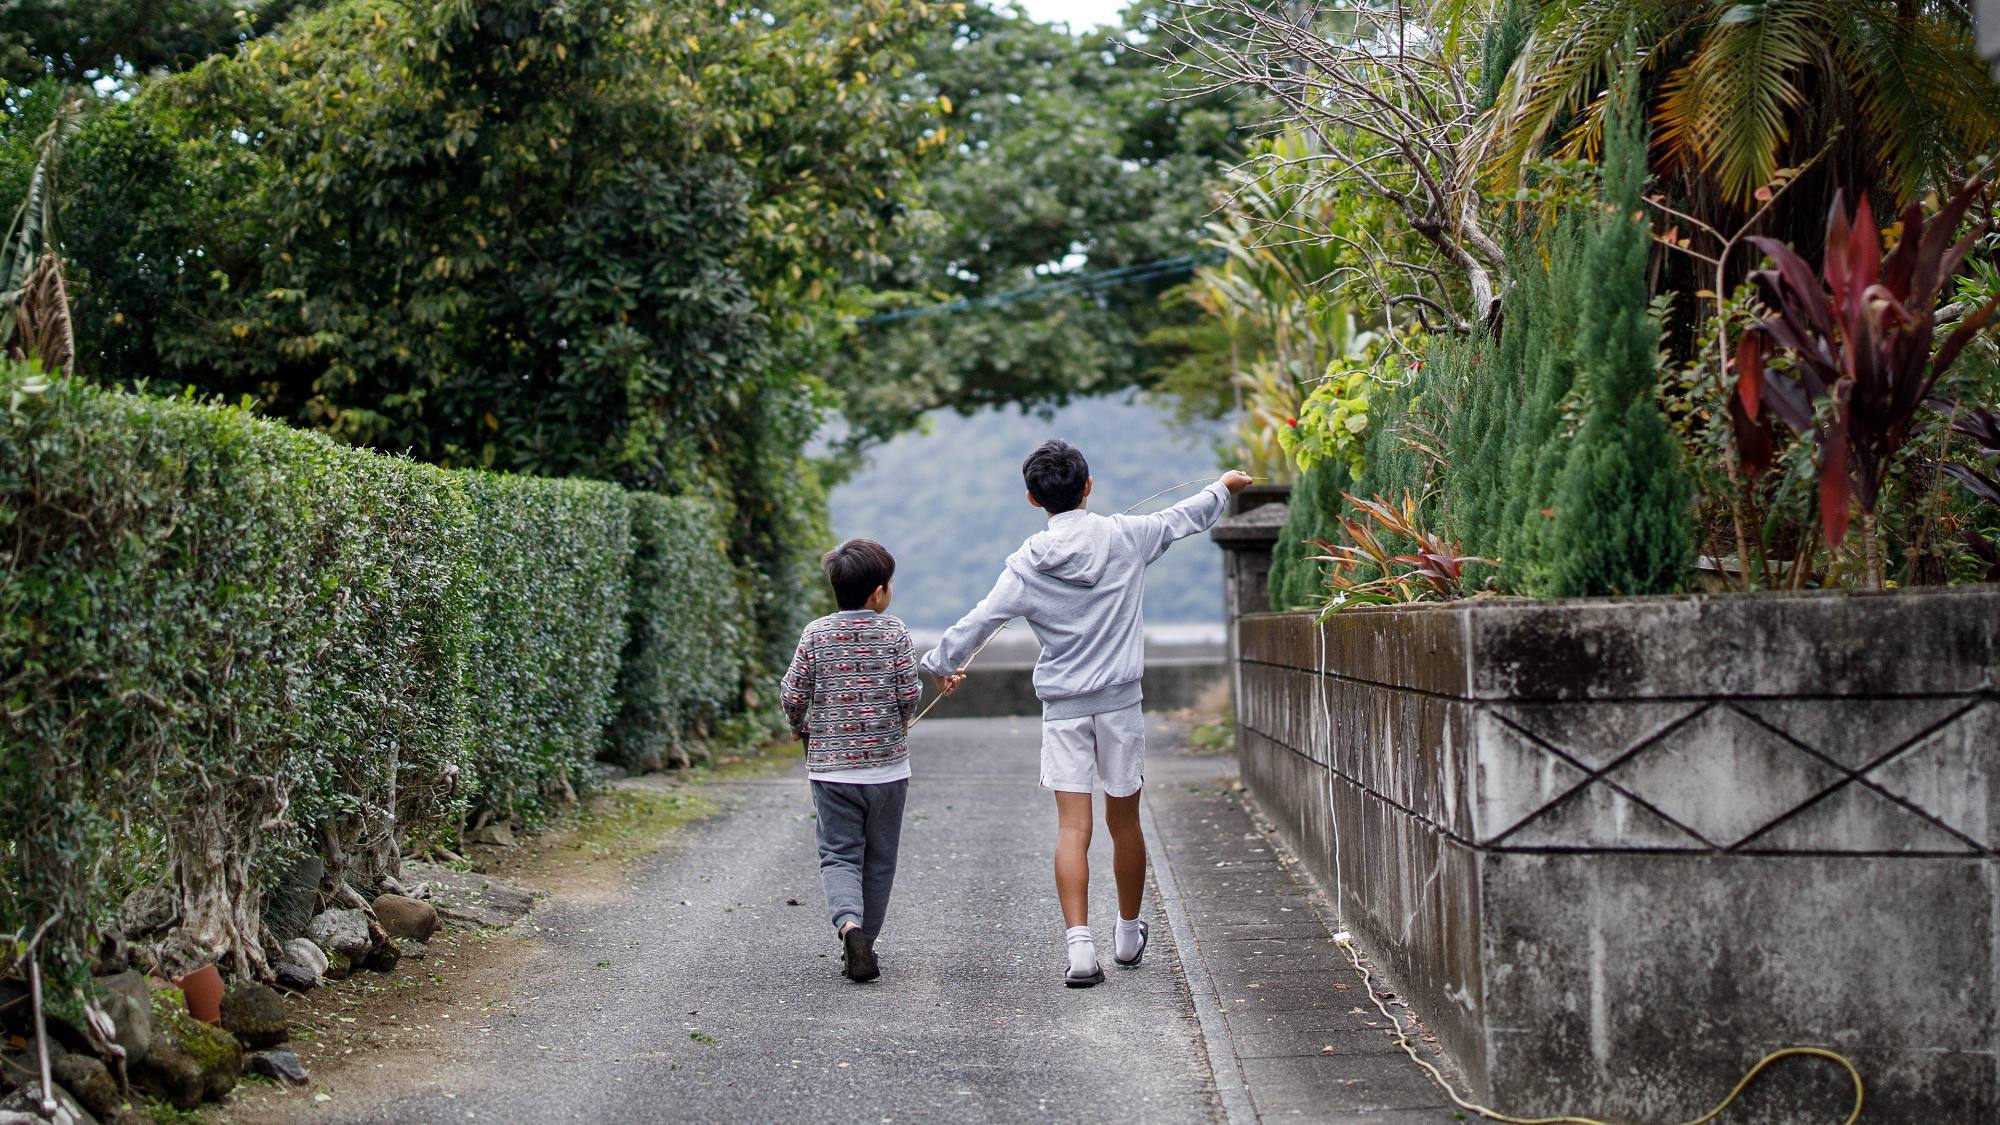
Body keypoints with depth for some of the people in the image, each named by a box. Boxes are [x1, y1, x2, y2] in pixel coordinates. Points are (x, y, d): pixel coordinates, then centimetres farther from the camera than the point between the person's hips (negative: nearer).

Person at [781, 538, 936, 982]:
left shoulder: (815, 635, -3)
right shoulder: (893, 632, -5)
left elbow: (792, 695, -1)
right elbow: (909, 693, -5)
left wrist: (801, 728, 20)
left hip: (831, 767, 0)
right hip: (886, 765, 0)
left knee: (839, 855, 4)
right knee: (879, 860, 13)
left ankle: (848, 924, -23)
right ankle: (863, 946, 18)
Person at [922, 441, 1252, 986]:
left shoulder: (1027, 565, -6)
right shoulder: (1124, 536, -2)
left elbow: (977, 622, -2)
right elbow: (1185, 517, 15)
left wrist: (941, 665, 16)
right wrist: (1225, 485, 35)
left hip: (1063, 706, -1)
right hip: (1120, 701, 1)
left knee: (1072, 828, -3)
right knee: (1125, 822, 13)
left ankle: (1080, 945, -15)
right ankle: (1129, 936, 28)